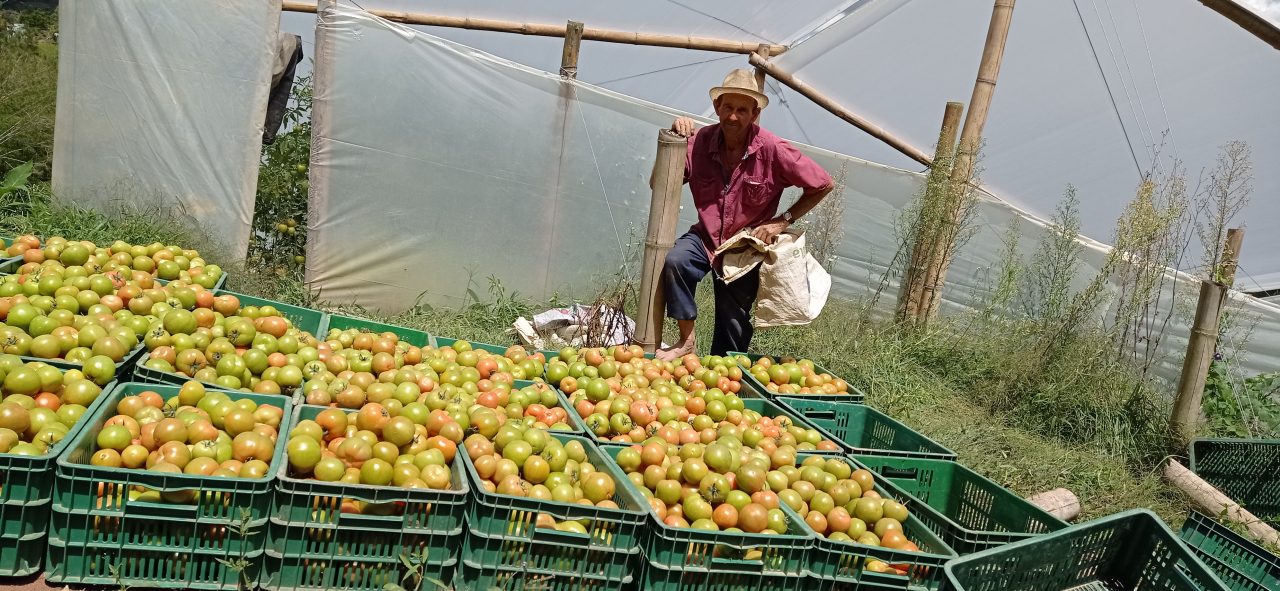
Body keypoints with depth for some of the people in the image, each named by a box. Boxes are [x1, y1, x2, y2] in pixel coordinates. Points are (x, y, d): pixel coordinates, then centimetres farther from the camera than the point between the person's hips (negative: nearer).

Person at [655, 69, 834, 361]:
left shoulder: (772, 150, -19)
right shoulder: (700, 141, -12)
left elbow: (823, 185, -9)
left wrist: (783, 221, -13)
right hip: (706, 237, 1)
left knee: (734, 323, 7)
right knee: (674, 261, -31)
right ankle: (686, 341, -15)